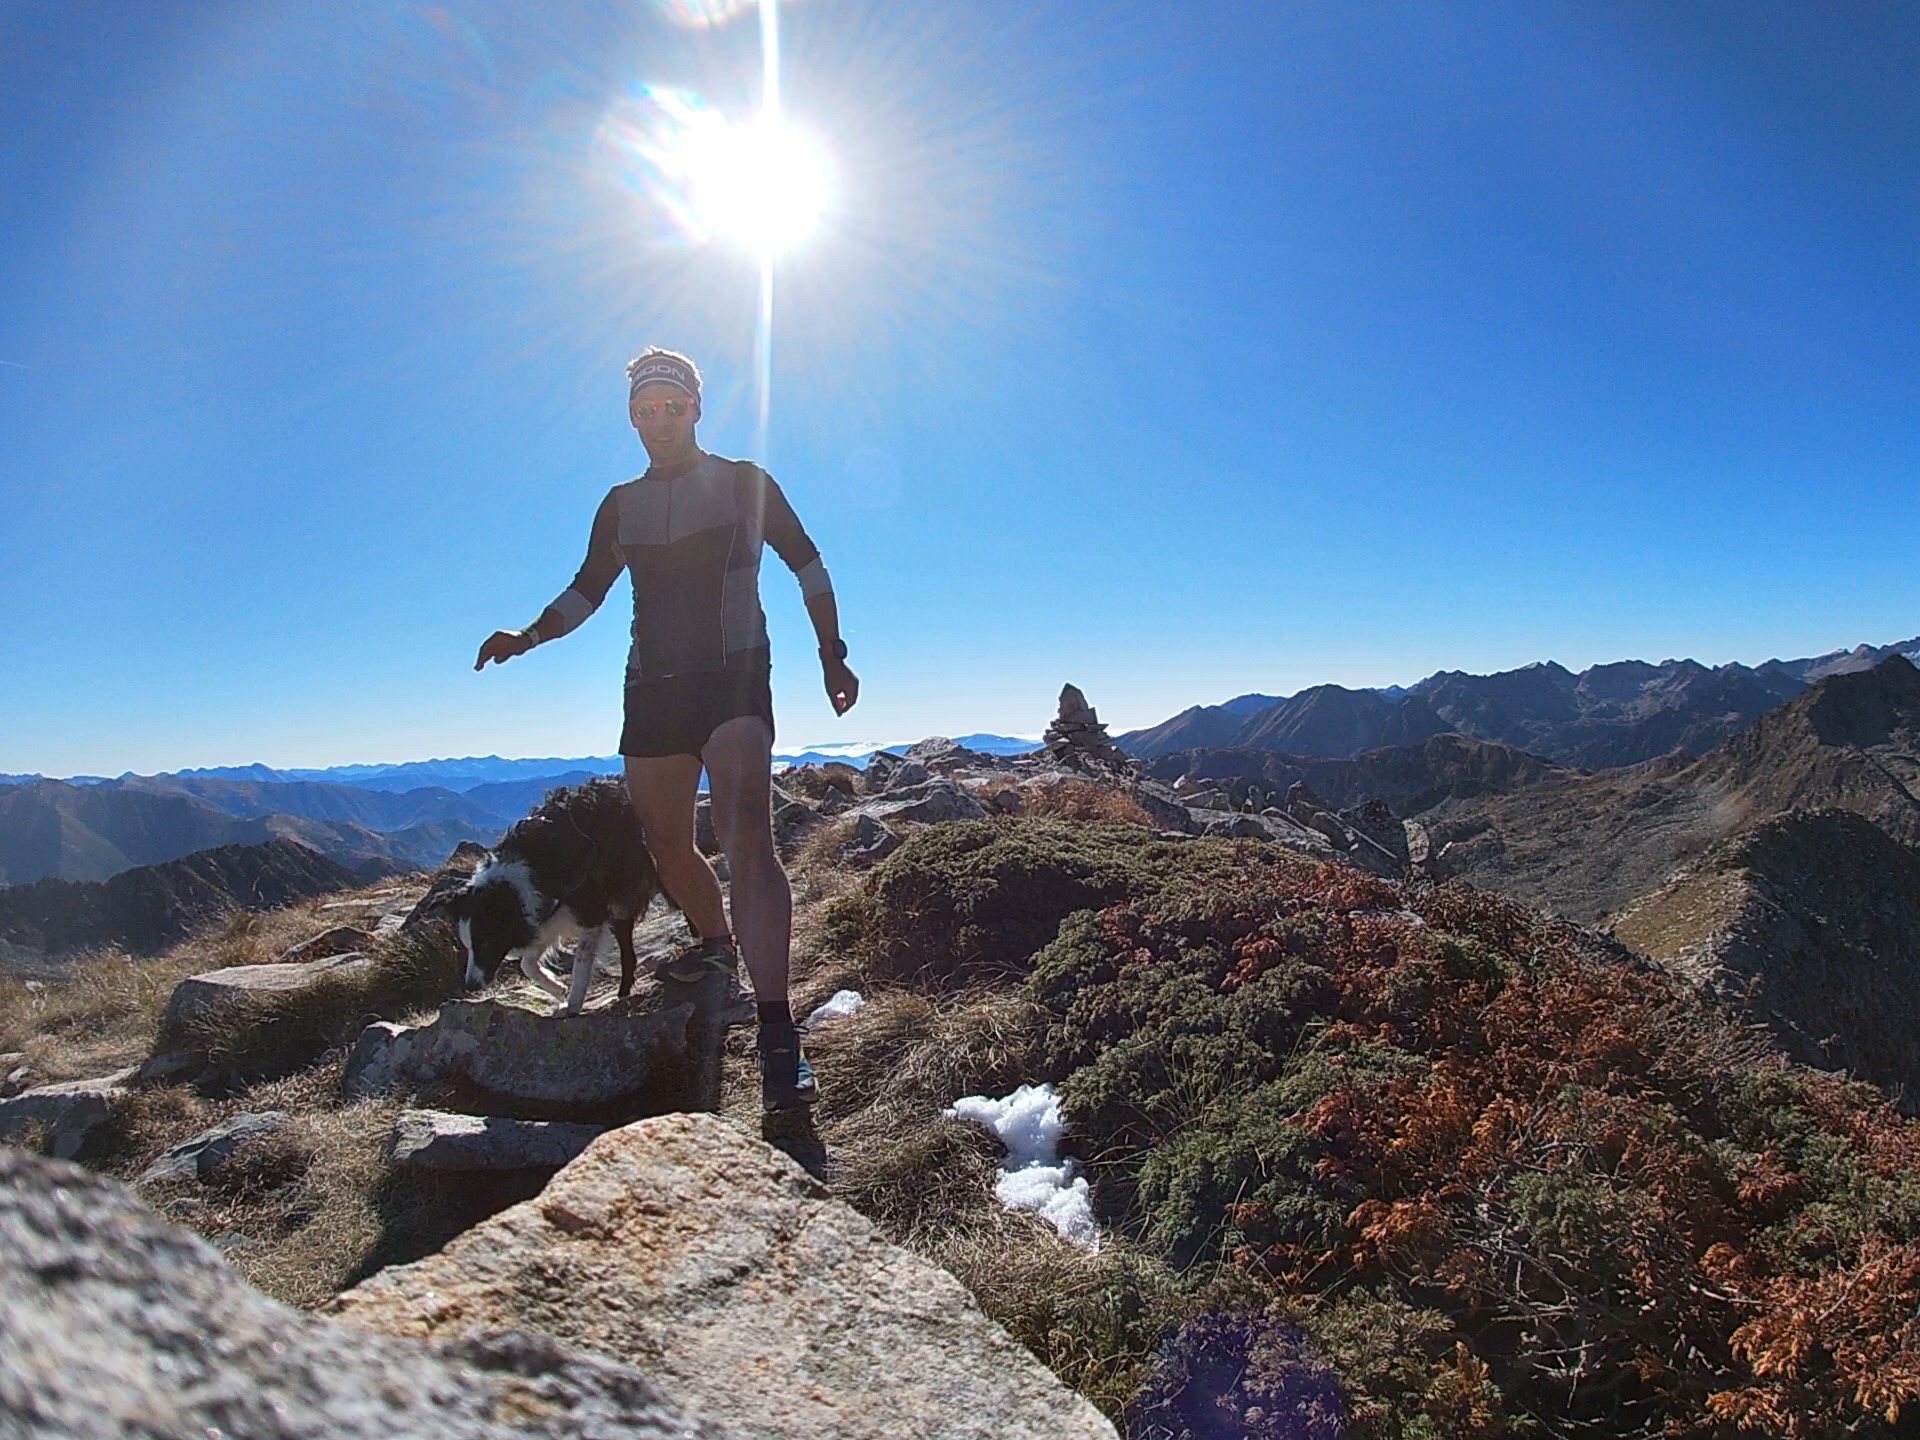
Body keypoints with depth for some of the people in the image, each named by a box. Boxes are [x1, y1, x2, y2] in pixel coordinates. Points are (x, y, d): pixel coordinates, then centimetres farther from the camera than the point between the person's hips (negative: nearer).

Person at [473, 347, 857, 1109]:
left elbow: (807, 564, 8)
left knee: (746, 839, -22)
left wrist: (832, 656, 1)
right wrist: (528, 636, 3)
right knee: (666, 845, 9)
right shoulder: (620, 505, 15)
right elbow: (585, 590, 21)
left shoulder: (744, 482, 5)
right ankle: (716, 941, 40)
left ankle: (778, 1038, -29)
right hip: (653, 688, 5)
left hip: (734, 676, -5)